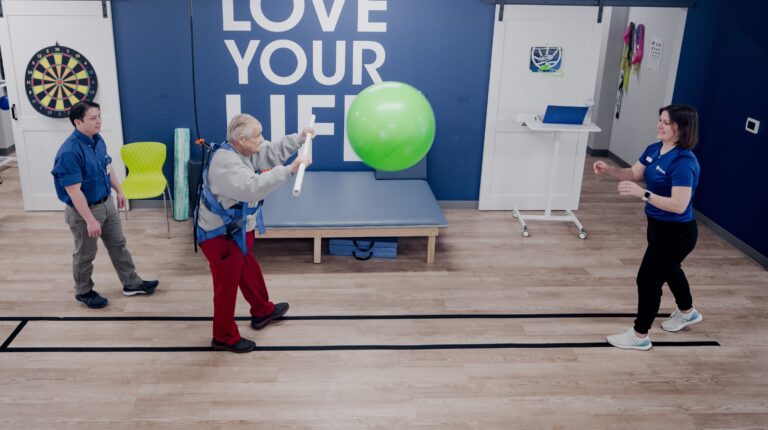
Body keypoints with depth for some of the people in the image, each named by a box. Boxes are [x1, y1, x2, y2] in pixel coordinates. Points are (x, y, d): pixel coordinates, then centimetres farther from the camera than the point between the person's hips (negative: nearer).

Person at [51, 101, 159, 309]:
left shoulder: (98, 140, -3)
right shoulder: (69, 152, -29)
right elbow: (74, 191, -28)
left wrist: (119, 190, 21)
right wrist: (90, 220, -27)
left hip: (107, 203, 8)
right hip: (84, 210, -8)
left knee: (118, 245, 19)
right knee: (85, 254, 12)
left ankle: (132, 284, 34)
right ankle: (83, 292, 33)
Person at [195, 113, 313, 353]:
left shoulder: (242, 151, 0)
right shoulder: (225, 162, -31)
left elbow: (272, 152, 12)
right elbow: (253, 187, -43)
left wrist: (299, 138, 0)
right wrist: (290, 170, -43)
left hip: (237, 229, 10)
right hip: (220, 234, -10)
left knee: (249, 271, 26)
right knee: (227, 284, 4)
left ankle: (262, 311, 49)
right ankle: (224, 337, 21)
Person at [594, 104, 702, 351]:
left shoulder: (683, 162, -29)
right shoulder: (654, 149, -2)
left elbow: (679, 205, -33)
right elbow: (633, 174, 8)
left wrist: (643, 194, -39)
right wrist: (609, 170, -10)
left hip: (676, 232, -10)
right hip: (658, 225, 10)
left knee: (648, 278, -2)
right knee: (668, 268, 29)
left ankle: (640, 336, 16)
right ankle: (687, 313, 56)